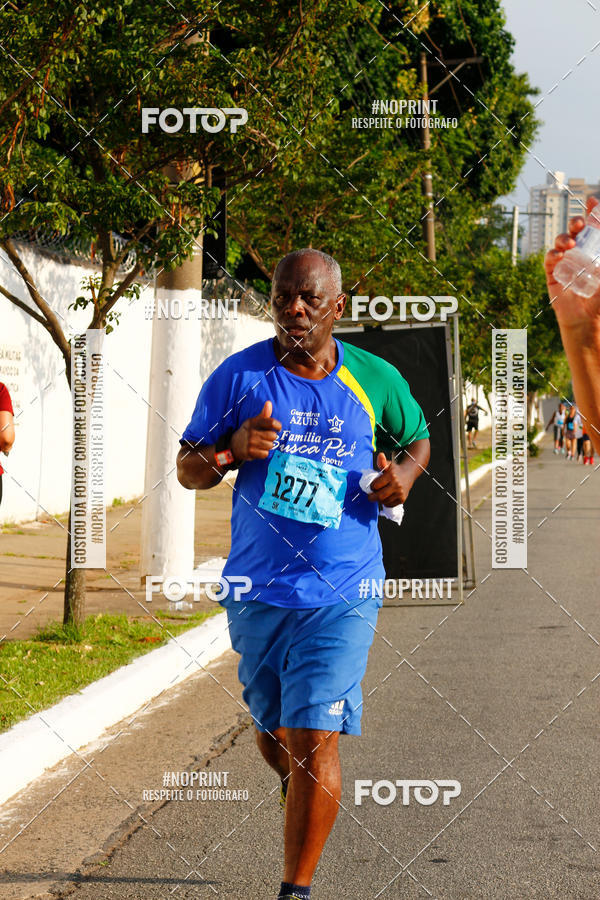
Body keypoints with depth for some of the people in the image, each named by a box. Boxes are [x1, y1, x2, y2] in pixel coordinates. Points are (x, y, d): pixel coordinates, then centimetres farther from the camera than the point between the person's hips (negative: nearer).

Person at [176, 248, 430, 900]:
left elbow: (417, 439, 20)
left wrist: (404, 472, -3)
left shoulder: (376, 380, 1)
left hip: (341, 594, -2)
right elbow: (187, 471, 4)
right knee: (274, 730, 17)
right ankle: (295, 787, 53)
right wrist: (233, 450, -17)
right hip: (256, 590, 2)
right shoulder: (238, 376, -1)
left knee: (314, 737, -11)